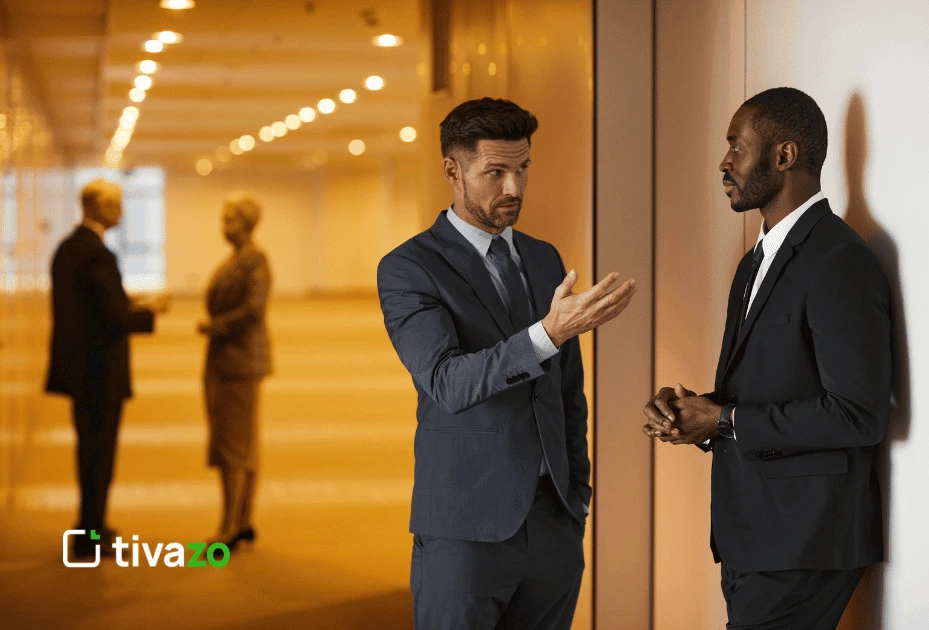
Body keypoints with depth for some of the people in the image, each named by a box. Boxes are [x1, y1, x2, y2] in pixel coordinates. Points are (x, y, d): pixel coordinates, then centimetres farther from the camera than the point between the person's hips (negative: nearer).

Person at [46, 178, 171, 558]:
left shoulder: (67, 248, 9)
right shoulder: (98, 255, -21)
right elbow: (117, 319, -22)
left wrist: (131, 307, 14)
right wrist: (150, 311, -4)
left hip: (78, 366, 10)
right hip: (100, 370, -10)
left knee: (90, 449, 21)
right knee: (99, 453, 0)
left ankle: (92, 524, 34)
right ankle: (91, 538, 8)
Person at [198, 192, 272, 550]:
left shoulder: (256, 261, -15)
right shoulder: (233, 262, 15)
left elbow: (254, 312, -27)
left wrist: (212, 328, -15)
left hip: (241, 361, -10)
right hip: (224, 360, 10)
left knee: (231, 446, -8)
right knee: (242, 444, 11)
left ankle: (229, 530, -6)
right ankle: (244, 523, 15)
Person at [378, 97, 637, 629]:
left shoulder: (545, 260, 12)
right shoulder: (407, 269, -8)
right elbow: (449, 383, -23)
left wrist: (577, 504, 14)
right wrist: (551, 332, -35)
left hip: (553, 525, 5)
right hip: (467, 530, -5)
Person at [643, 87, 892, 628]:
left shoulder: (841, 263, -15)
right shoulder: (758, 262, 16)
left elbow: (860, 415, -21)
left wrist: (725, 422, -15)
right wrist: (690, 407, 1)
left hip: (803, 543, -9)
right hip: (751, 538, 9)